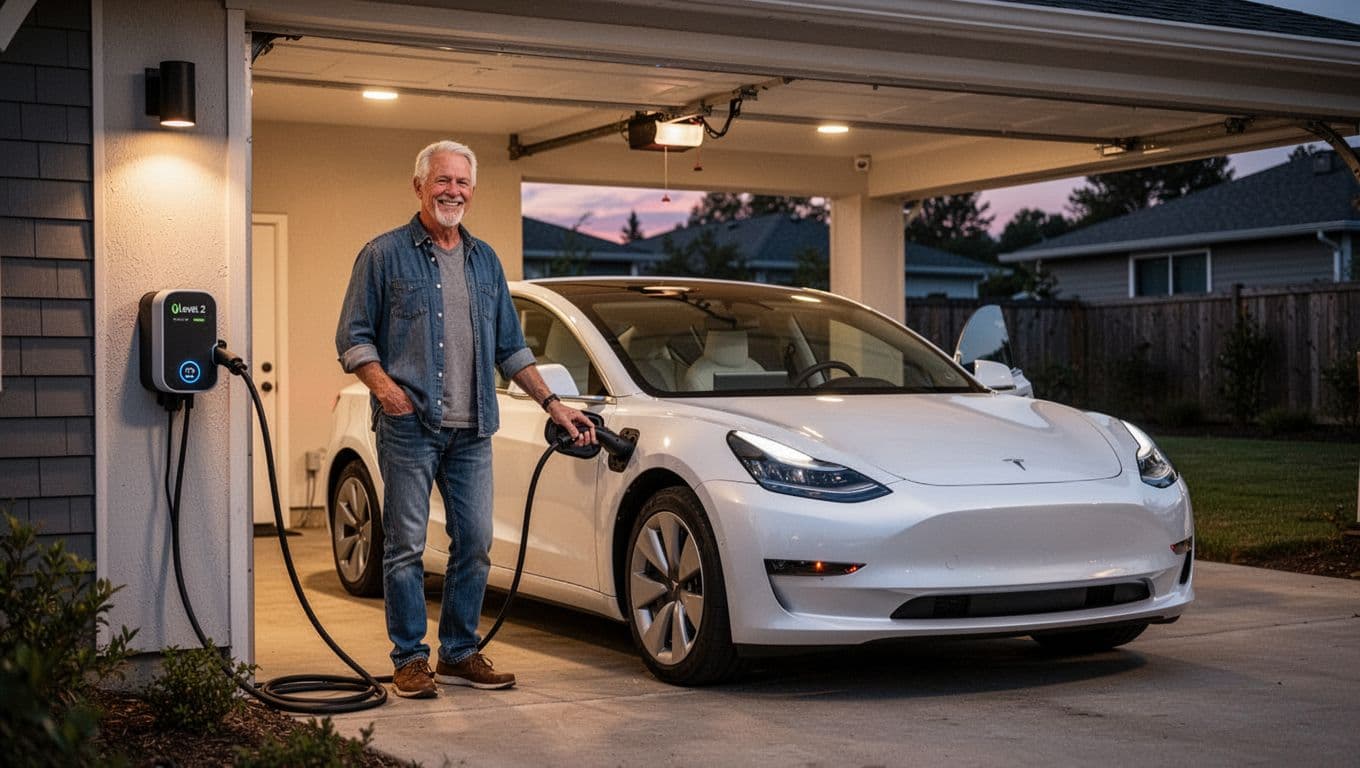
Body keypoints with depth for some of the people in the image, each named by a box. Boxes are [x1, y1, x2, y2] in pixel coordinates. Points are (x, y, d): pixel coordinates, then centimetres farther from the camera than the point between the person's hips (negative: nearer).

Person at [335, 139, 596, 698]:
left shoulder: (485, 261, 17)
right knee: (405, 544, -1)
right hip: (409, 425, -5)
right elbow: (353, 335, -1)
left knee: (475, 543, 5)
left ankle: (460, 654, 17)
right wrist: (382, 384, -18)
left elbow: (510, 347, 20)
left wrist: (552, 403, 13)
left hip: (472, 430, 5)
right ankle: (410, 659, 8)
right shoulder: (385, 254, 1)